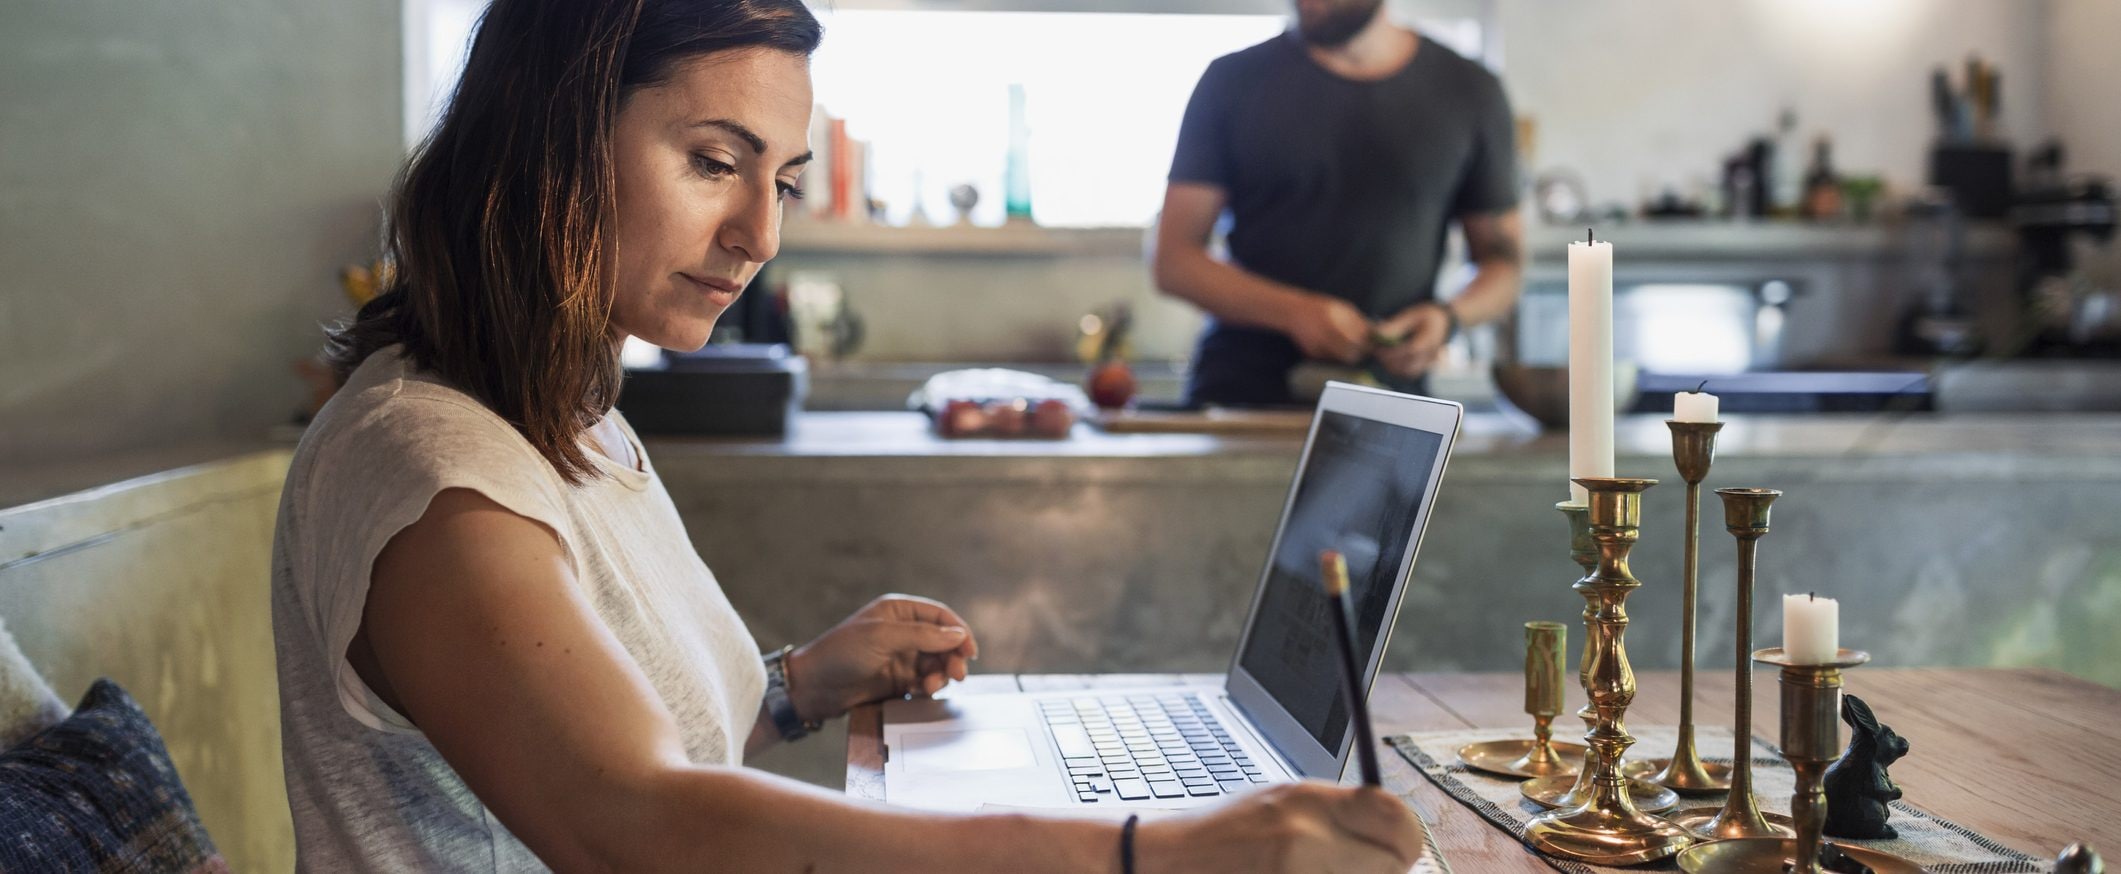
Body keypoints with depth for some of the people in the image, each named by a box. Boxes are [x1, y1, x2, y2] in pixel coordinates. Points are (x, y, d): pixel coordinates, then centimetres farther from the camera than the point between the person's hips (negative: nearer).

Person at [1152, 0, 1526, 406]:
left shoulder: (1470, 91, 8)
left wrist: (1448, 317, -8)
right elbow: (1174, 261, 2)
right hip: (1238, 393, -1)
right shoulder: (1234, 80, 5)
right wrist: (1295, 312, -14)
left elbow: (1503, 259, 15)